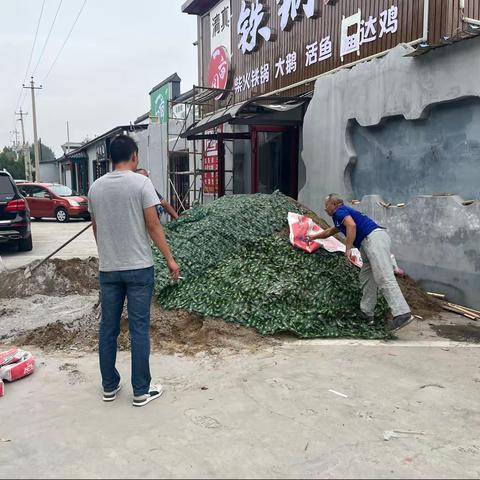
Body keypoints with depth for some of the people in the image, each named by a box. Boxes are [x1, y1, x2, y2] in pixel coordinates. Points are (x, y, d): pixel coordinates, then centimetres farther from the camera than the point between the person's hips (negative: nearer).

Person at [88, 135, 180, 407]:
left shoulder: (96, 187, 5)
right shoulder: (141, 183, -10)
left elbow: (96, 228, 13)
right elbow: (153, 225, -11)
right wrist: (170, 259, -4)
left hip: (108, 269, 5)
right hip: (139, 267, -4)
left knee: (108, 328, 13)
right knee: (139, 329, 3)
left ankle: (110, 387, 24)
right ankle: (141, 391, 11)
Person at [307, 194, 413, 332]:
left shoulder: (340, 211, 3)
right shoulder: (340, 216, 32)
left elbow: (351, 225, -18)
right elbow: (330, 231, 51)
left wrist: (348, 249, -17)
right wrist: (314, 237, 62)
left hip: (374, 238, -10)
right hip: (376, 239, 10)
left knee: (384, 278, -18)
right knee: (366, 278, 12)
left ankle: (402, 314, -26)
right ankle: (367, 314, 13)